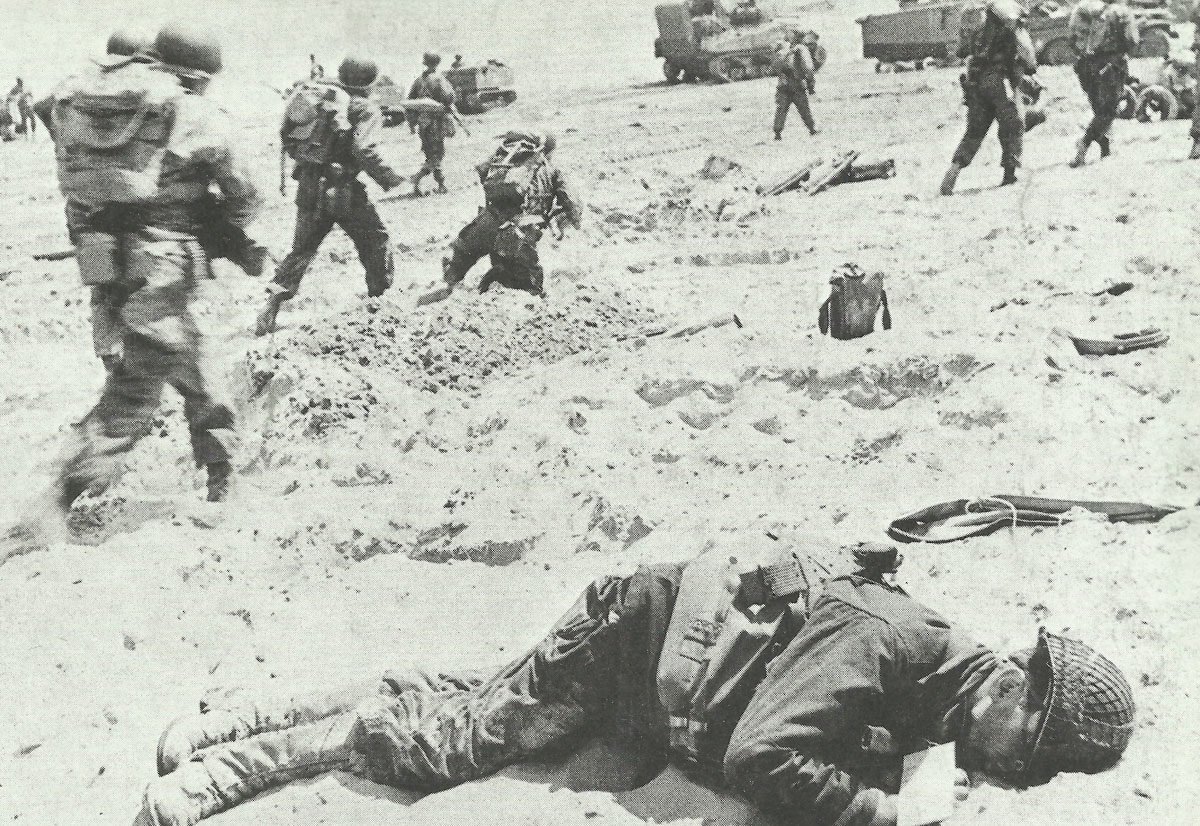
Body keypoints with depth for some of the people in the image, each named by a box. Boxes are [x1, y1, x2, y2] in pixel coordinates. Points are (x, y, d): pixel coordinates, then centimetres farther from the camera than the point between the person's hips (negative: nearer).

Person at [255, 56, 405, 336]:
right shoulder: (365, 108, -6)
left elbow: (288, 138, 12)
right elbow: (365, 150, -20)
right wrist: (392, 180, -13)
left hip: (309, 187, 6)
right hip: (342, 189, -6)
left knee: (302, 249, 15)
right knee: (375, 240, 14)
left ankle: (271, 308, 6)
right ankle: (380, 298, 20)